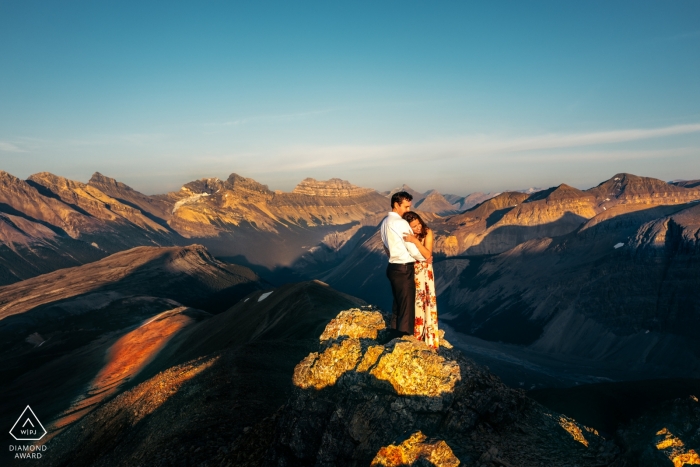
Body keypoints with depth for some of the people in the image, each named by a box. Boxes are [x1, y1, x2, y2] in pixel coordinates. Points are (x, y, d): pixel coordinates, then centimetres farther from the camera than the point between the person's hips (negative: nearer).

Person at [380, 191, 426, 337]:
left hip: (393, 267, 9)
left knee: (397, 305, 18)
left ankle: (395, 337, 28)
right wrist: (425, 258, 2)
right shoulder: (401, 223, -18)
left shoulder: (385, 222, 10)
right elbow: (413, 250, -15)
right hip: (403, 269, -9)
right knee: (407, 307, -1)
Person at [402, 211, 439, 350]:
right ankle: (414, 338, 21)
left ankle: (430, 339, 14)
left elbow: (428, 254, -23)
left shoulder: (427, 232, -12)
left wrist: (415, 241, -34)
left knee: (427, 304, 2)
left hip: (425, 272, -1)